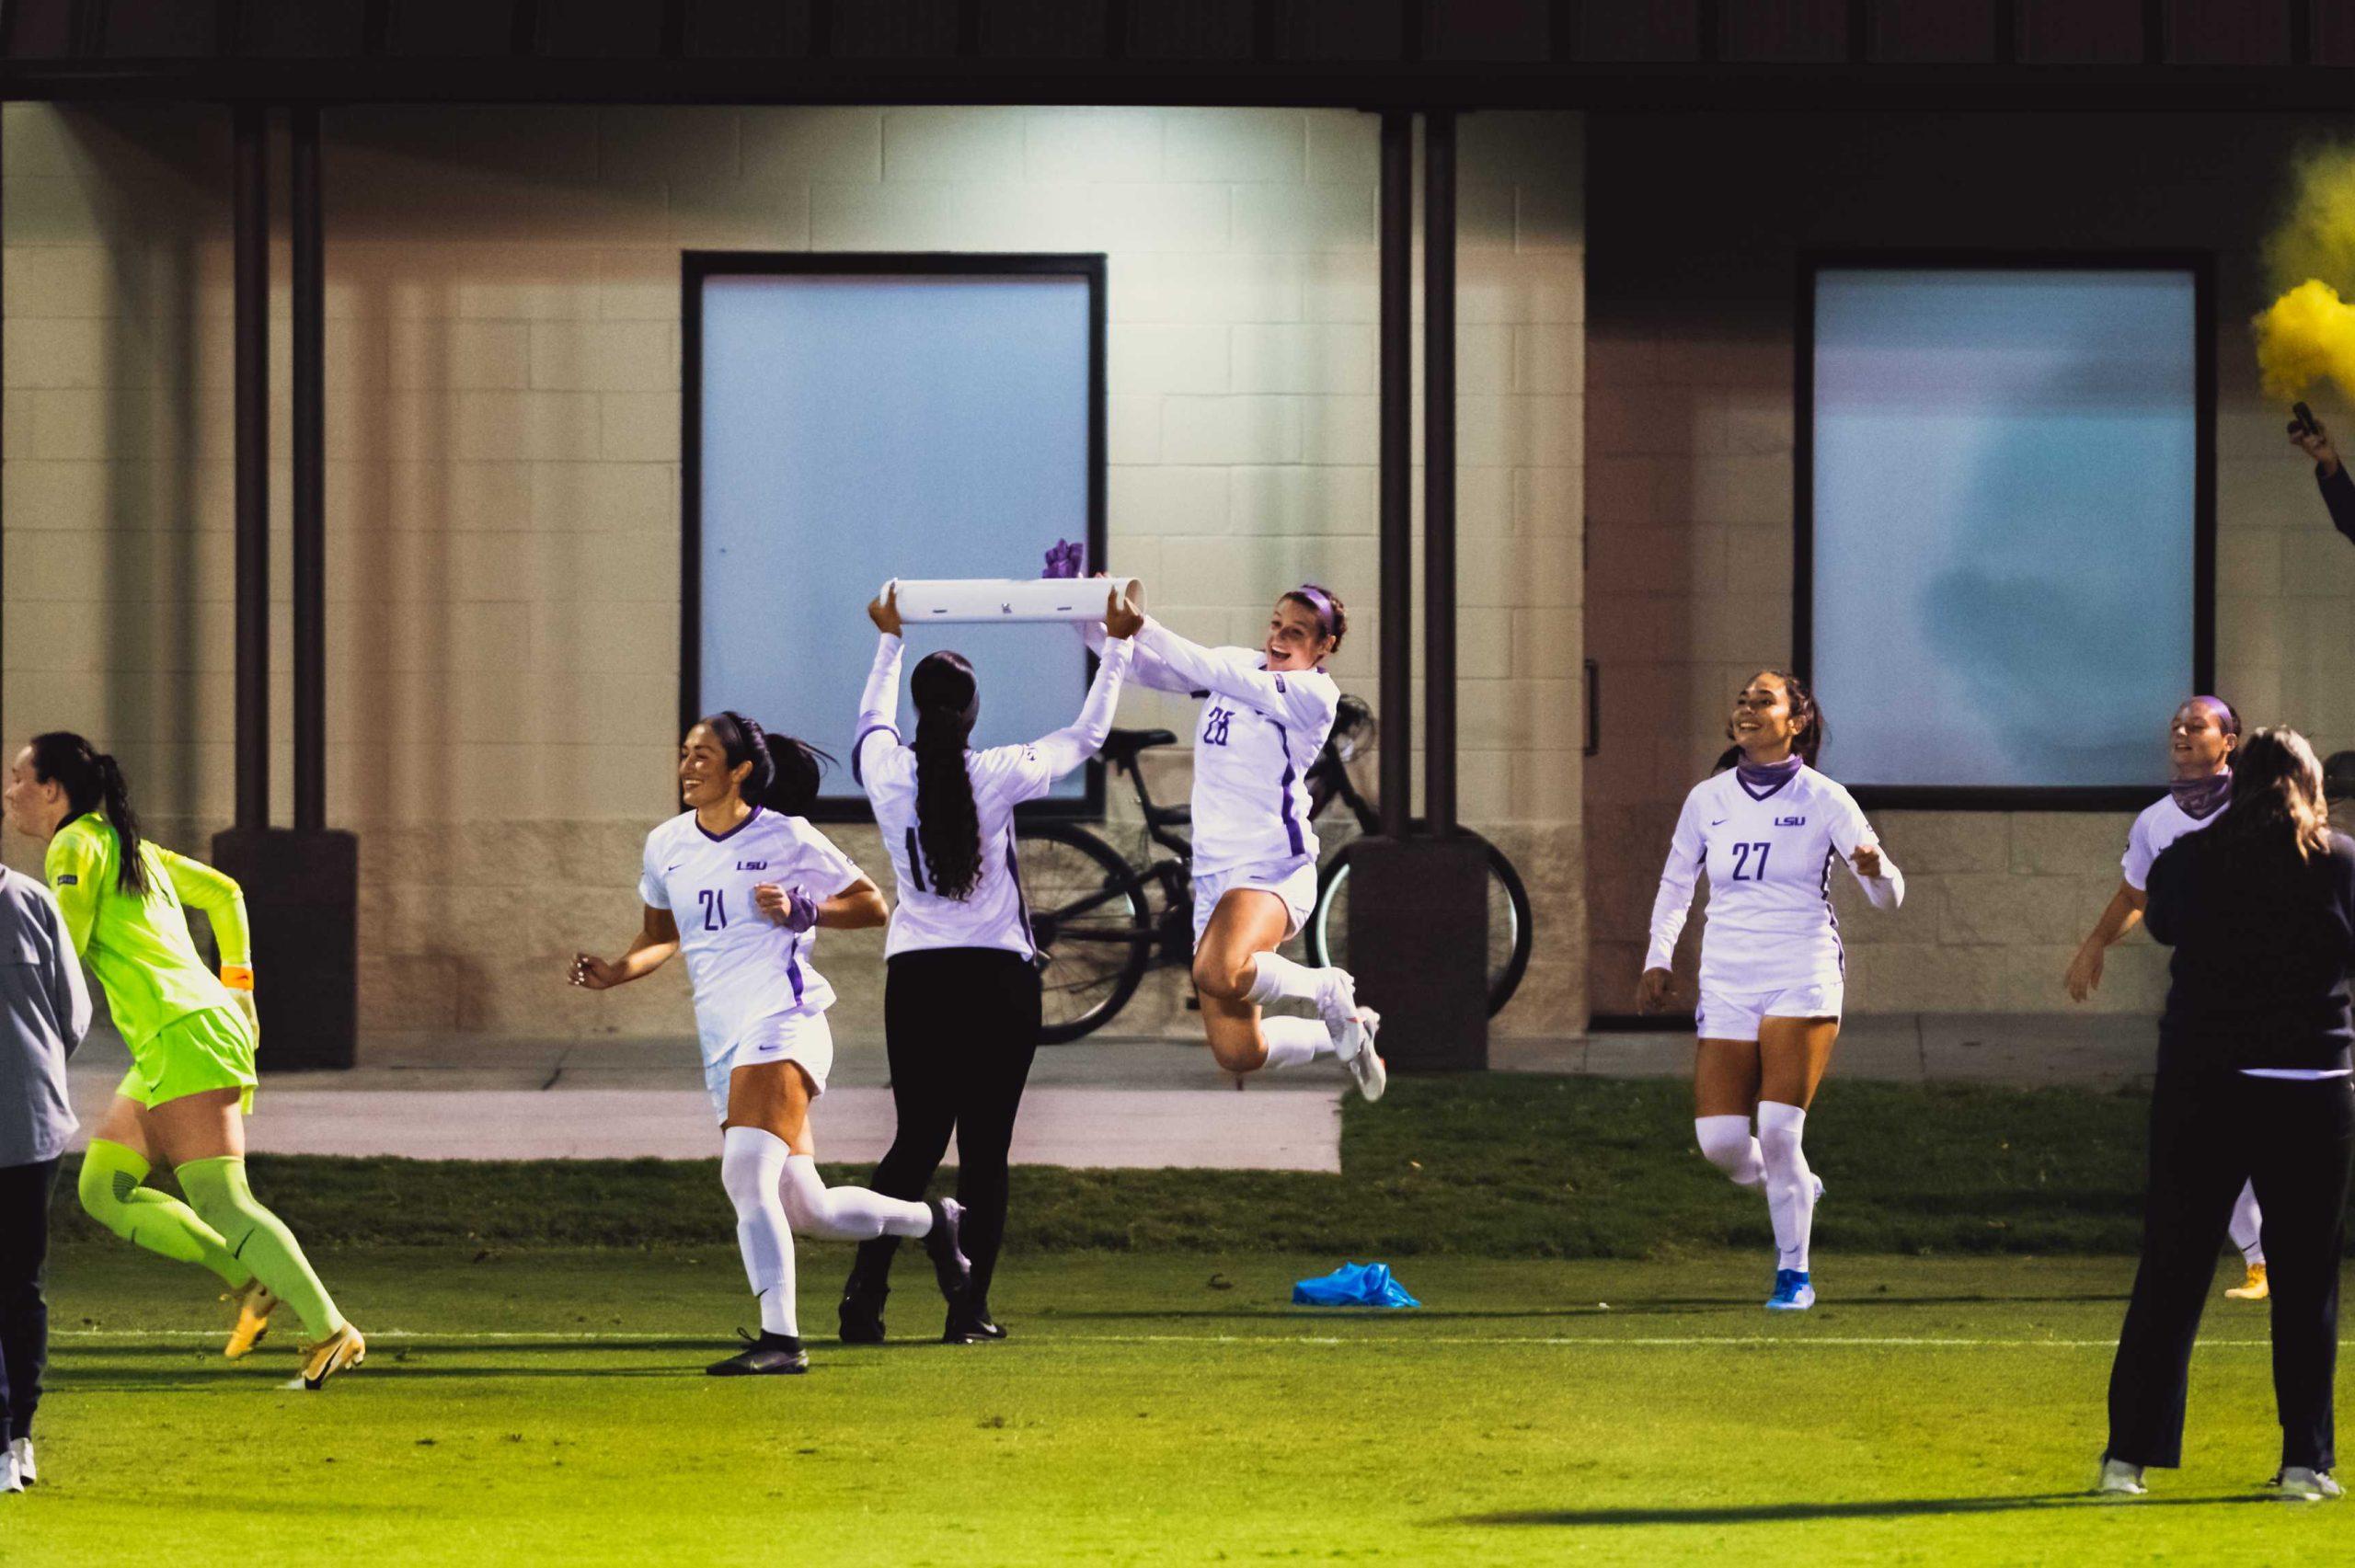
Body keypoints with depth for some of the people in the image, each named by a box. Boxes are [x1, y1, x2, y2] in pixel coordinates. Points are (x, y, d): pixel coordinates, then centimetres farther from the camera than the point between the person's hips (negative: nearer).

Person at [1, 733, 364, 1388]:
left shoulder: (76, 845, -5)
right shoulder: (128, 845, 21)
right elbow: (225, 893, 28)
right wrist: (237, 983, 26)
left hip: (184, 1037, -10)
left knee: (222, 1205, -13)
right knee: (103, 1190, 9)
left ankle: (331, 1331, -17)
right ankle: (249, 1282, 3)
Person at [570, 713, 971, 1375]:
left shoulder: (786, 838, -4)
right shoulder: (666, 847, 12)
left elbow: (872, 905, 4)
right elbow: (660, 935, 25)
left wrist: (801, 910, -12)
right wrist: (615, 972, 6)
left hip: (782, 1029, -7)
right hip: (723, 1045, 7)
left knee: (746, 1175, -25)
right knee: (809, 1210, 10)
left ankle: (779, 1339, -23)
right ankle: (933, 1221, 36)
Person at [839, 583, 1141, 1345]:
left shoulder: (887, 770, -2)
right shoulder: (1000, 775, -8)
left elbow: (873, 718, 24)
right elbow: (1087, 737, 9)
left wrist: (890, 639, 39)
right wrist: (1117, 648, 20)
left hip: (914, 975, 3)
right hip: (998, 979, -3)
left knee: (917, 1142, 8)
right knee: (985, 1147, 2)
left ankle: (864, 1295, -4)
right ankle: (970, 1309, 1)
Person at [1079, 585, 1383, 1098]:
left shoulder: (1315, 694, -9)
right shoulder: (1241, 665, 11)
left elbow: (1218, 673, -19)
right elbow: (1149, 668, 3)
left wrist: (1142, 628, -24)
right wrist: (1088, 624, -13)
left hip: (1275, 871, -7)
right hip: (1214, 877, 7)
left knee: (1218, 974, -38)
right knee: (1238, 1054, 3)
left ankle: (1329, 991, -9)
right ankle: (1343, 1034, 32)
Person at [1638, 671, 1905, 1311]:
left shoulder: (1823, 800, -2)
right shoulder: (1707, 799, 8)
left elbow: (1888, 896, -5)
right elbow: (1676, 882, 22)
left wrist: (1874, 867, -28)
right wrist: (1657, 960, 13)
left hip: (1802, 979, -4)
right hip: (1727, 985, 4)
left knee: (1777, 1132, -14)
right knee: (1720, 1143, -6)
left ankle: (1795, 1272, 3)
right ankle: (1796, 1190, 27)